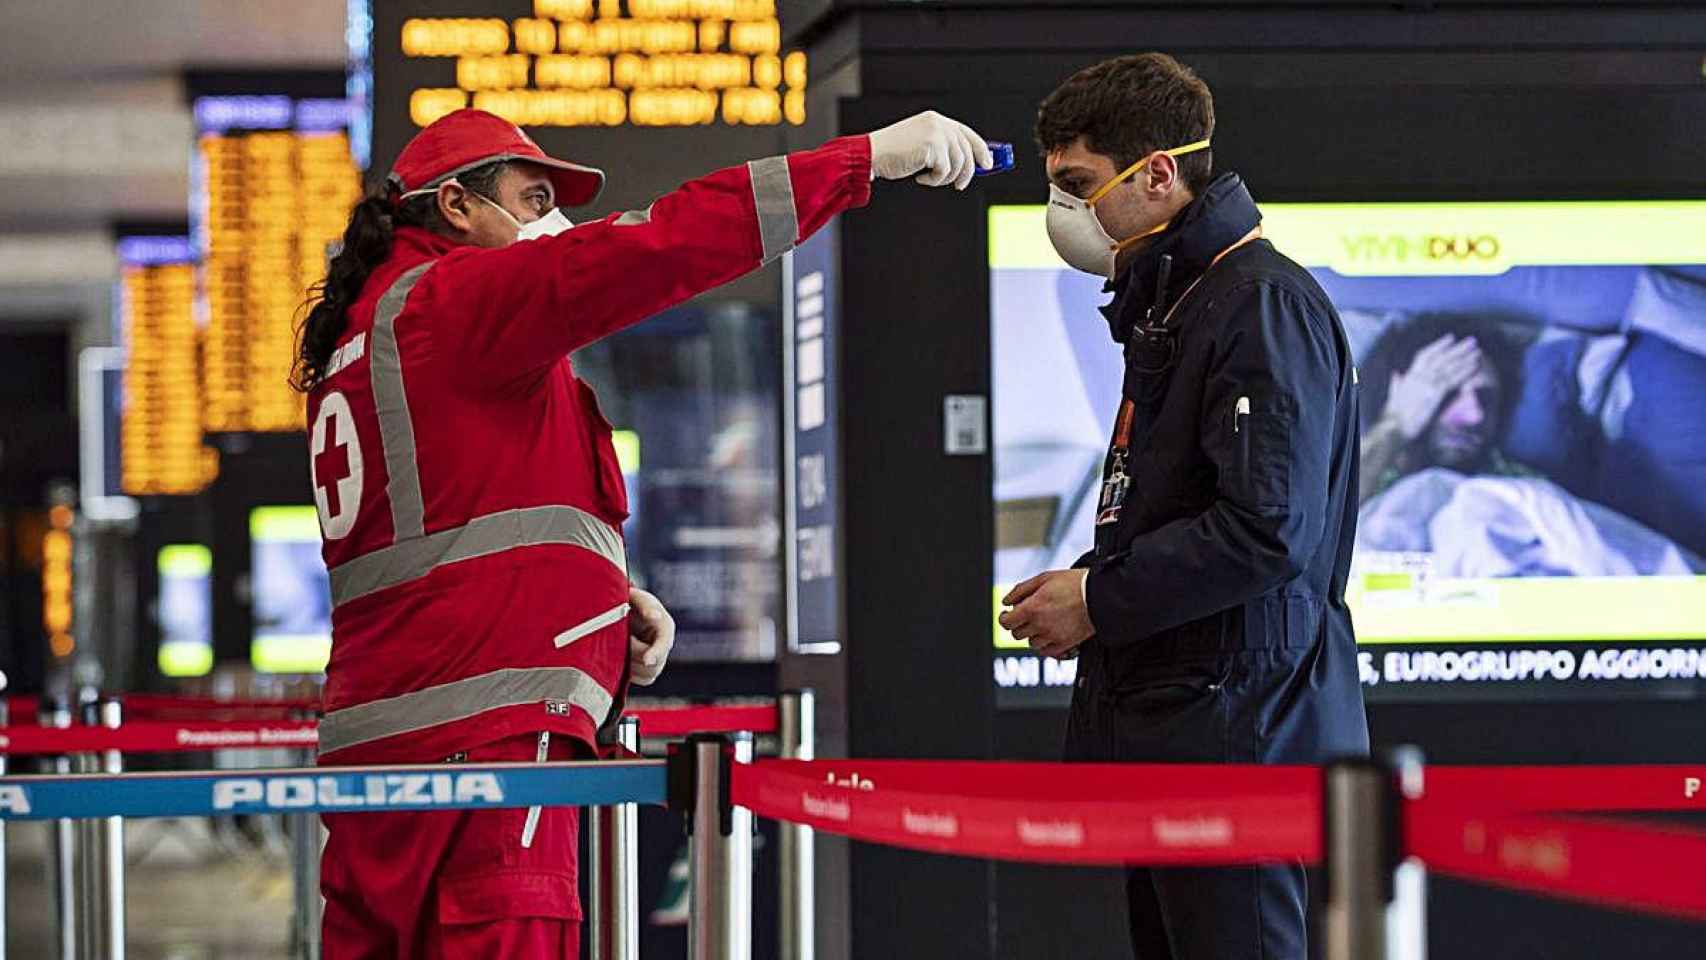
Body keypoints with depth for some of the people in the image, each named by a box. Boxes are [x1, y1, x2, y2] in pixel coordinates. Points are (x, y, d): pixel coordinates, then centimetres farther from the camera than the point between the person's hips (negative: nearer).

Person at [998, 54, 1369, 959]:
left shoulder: (1267, 305, -14)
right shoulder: (1168, 301, 18)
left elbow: (1270, 530, -23)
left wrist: (1101, 601, -15)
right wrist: (1082, 582, 8)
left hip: (1238, 725, -10)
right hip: (1164, 727, 10)